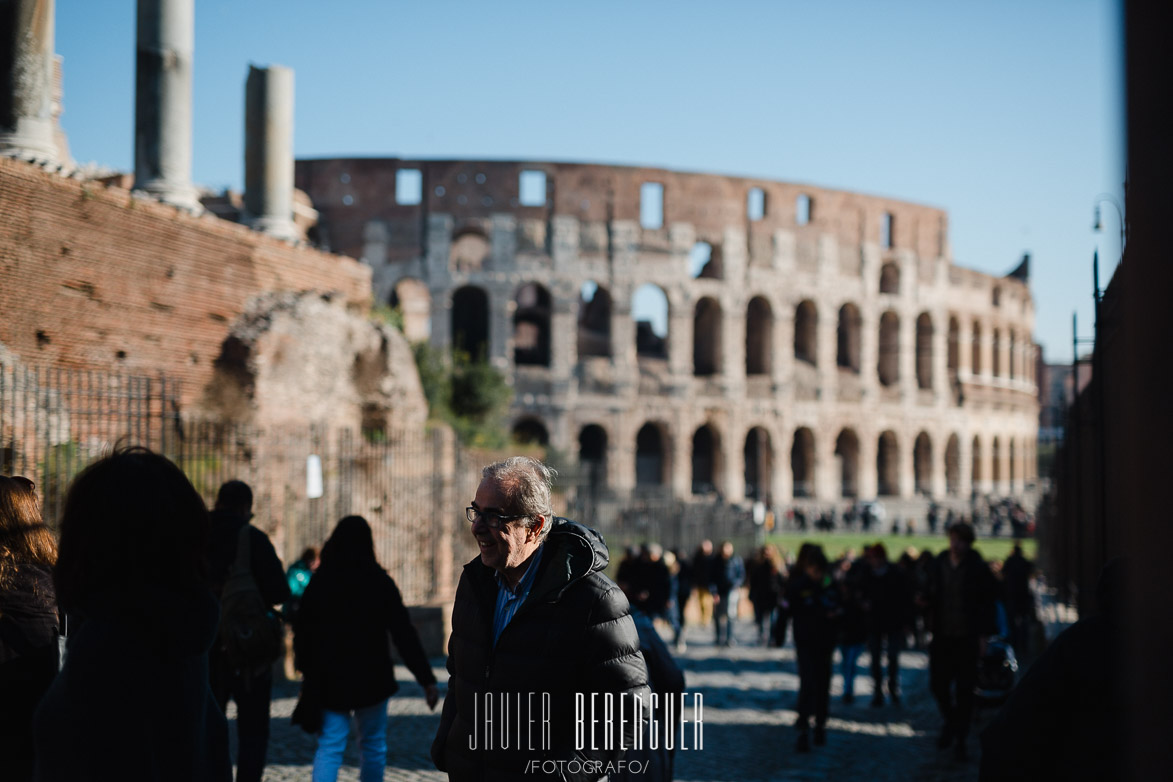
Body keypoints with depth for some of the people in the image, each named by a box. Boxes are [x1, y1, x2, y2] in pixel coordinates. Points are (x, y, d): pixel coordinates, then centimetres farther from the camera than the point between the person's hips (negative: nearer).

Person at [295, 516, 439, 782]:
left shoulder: (319, 582, -1)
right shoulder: (380, 582, -7)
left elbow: (303, 633, 5)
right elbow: (404, 634, -10)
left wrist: (310, 674, 18)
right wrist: (426, 679, -10)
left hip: (329, 680, 1)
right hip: (371, 678, -1)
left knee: (329, 748, 1)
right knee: (372, 745, 13)